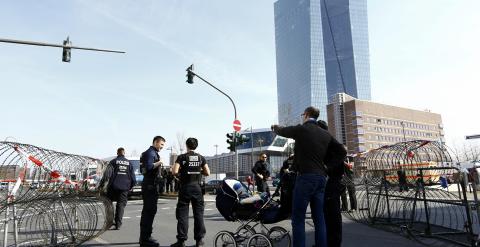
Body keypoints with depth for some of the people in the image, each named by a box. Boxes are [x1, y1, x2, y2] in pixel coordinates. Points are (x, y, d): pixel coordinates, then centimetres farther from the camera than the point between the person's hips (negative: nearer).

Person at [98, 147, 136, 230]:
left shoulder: (113, 161, 1)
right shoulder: (129, 163, 10)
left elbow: (107, 174, -10)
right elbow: (133, 178, 10)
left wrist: (101, 184, -7)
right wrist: (130, 187, 22)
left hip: (113, 187, -2)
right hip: (124, 188, 2)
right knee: (121, 205, 5)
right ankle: (118, 224, 1)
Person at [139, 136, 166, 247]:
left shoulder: (153, 153, 20)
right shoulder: (151, 152, -12)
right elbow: (148, 167, -27)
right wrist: (159, 162, -17)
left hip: (149, 185, 11)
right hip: (150, 185, -11)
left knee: (147, 211, 15)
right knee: (150, 211, -8)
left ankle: (144, 237, 25)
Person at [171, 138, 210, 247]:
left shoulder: (182, 157, -2)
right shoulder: (201, 158, 6)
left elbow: (175, 171, -12)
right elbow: (207, 173, 3)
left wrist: (181, 171, 9)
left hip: (185, 187, -2)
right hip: (197, 187, 2)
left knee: (182, 214, 3)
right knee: (198, 213, 8)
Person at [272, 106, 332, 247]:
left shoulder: (301, 129, -5)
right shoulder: (326, 134, 10)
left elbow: (281, 131, 11)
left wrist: (275, 127, 32)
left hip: (306, 177, -6)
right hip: (322, 177, 6)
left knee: (298, 218, -1)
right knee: (319, 218, 12)